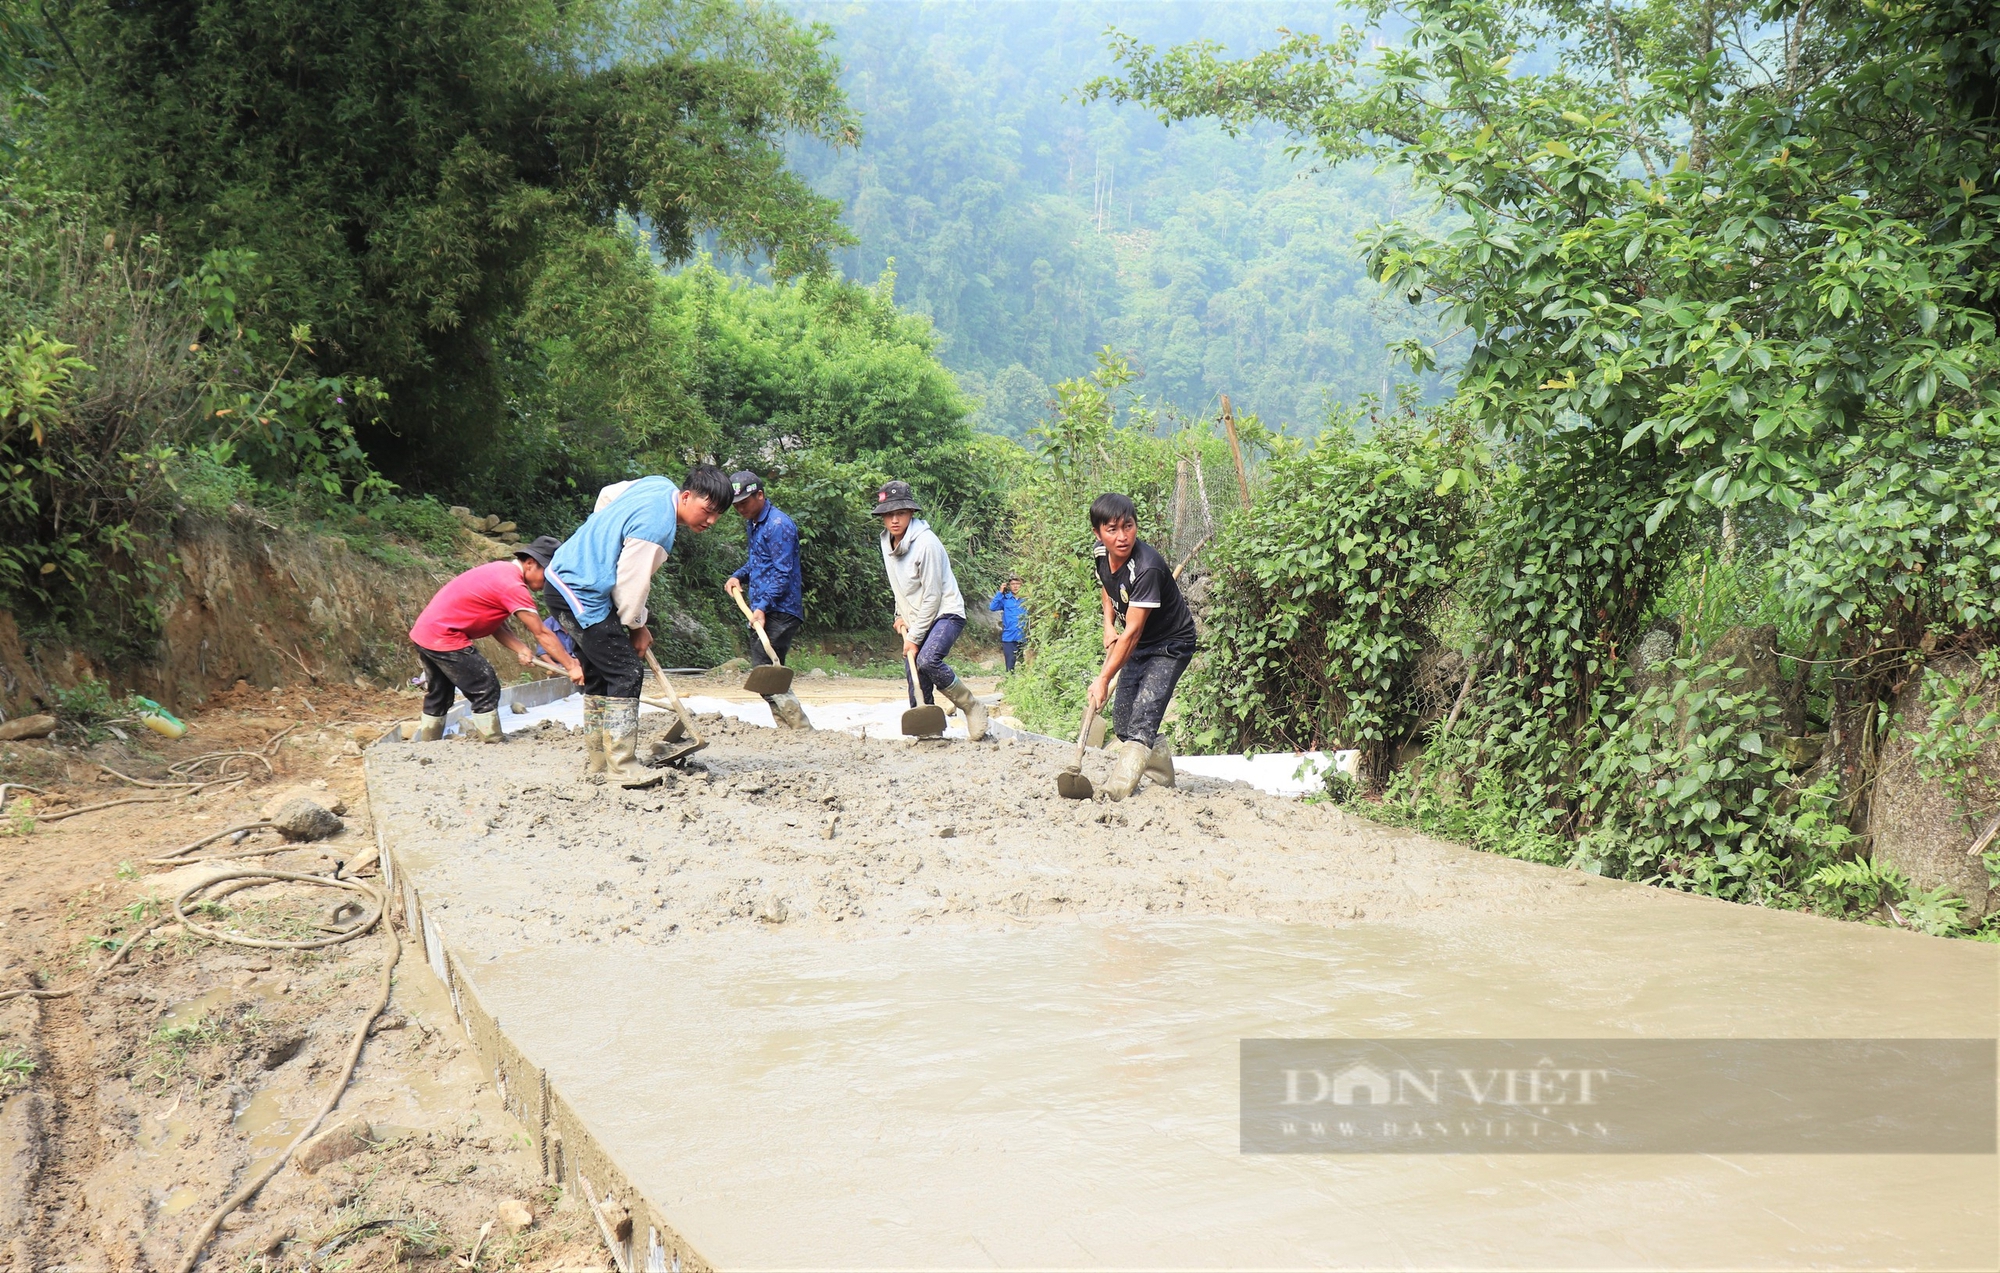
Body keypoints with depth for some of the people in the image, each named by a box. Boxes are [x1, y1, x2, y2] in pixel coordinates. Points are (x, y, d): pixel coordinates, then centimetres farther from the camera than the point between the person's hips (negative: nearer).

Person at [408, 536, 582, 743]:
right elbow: (542, 634, -17)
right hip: (444, 638, -10)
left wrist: (520, 649, -7)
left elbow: (494, 624, 7)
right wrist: (571, 667, -14)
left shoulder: (502, 571, 10)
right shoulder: (513, 585, -19)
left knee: (438, 695, 22)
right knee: (486, 691, -5)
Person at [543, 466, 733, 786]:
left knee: (600, 675, 16)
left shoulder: (659, 485, 6)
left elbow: (607, 497, 22)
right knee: (626, 672, -11)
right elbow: (631, 582, -18)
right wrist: (637, 626, -2)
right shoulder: (657, 527, -24)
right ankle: (623, 768, -11)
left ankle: (596, 762, 23)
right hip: (578, 594, -11)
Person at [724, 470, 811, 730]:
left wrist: (762, 606, -25)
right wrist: (738, 576, 12)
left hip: (779, 612, -10)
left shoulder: (778, 525, -13)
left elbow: (783, 573, -19)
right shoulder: (754, 523, 18)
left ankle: (803, 731, -14)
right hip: (762, 611, 10)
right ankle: (791, 729, 11)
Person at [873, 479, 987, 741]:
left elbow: (932, 596, -18)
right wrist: (900, 615, 12)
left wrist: (915, 637, -16)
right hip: (915, 621, 7)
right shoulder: (886, 541, 6)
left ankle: (973, 707, -15)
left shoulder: (925, 542, -19)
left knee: (927, 659, -31)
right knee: (917, 689, 1)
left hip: (945, 614, -7)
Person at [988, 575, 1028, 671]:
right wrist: (1000, 593, -11)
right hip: (1009, 638, -2)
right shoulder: (1005, 599, 2)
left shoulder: (1025, 599, 5)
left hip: (1022, 638, 2)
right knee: (1010, 666, -3)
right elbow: (992, 607, -11)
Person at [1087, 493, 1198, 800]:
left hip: (1171, 645, -9)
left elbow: (1132, 632, -31)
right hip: (1140, 646, 9)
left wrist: (1104, 679, -29)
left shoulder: (1146, 568, -33)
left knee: (1141, 720, -21)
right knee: (1122, 722, 10)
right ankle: (1165, 780, 26)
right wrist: (1108, 625, 3)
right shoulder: (1102, 554, -8)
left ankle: (1117, 792, -27)